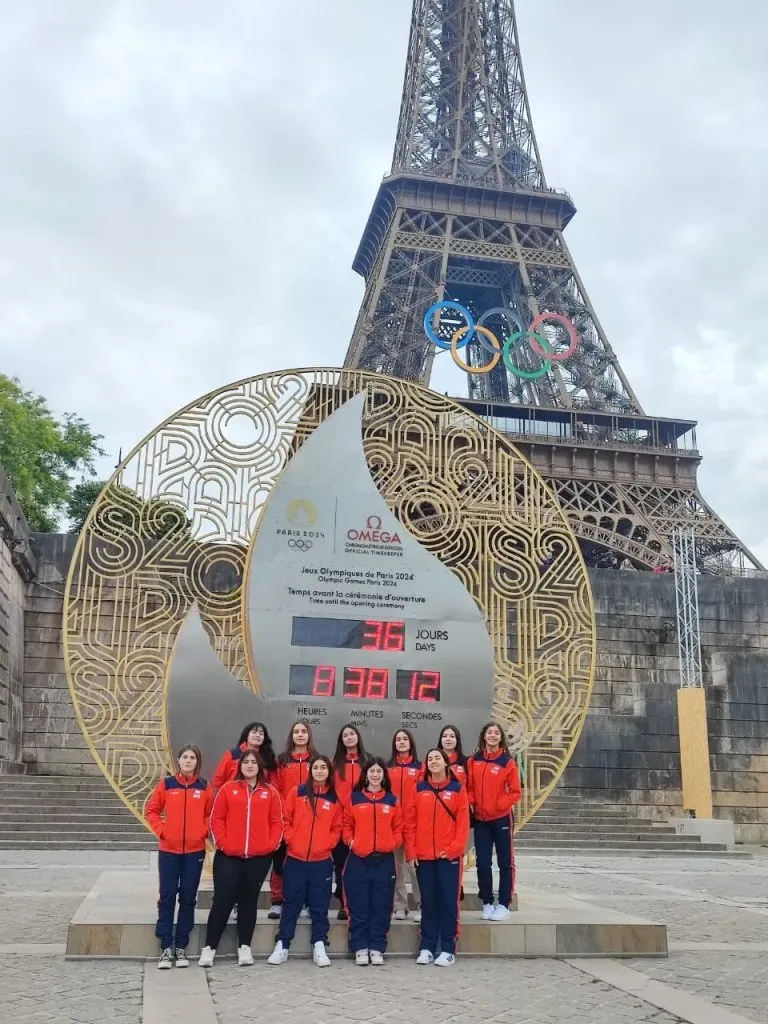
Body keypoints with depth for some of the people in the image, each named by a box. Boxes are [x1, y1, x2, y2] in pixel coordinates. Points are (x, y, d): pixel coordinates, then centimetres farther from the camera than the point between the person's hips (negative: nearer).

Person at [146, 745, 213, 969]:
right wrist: (161, 831, -7)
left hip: (195, 851, 1)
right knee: (167, 898, 2)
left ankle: (181, 947, 17)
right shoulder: (166, 784, -2)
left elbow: (211, 814, 9)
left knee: (188, 898, 7)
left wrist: (203, 831, -6)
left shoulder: (204, 787, 1)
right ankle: (166, 948, 10)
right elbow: (151, 811, 5)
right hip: (168, 850, -1)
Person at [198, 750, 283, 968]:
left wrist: (271, 845, -6)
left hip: (259, 857, 1)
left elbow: (277, 822, 5)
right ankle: (209, 947, 8)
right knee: (223, 899, -1)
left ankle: (244, 947, 17)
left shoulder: (270, 792, 6)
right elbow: (216, 819, 1)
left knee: (249, 901, 9)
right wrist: (222, 843, -8)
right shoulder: (228, 789, 3)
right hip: (229, 855, -1)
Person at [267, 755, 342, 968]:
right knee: (291, 905, 6)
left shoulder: (334, 799, 4)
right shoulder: (297, 792, 2)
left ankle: (319, 947, 14)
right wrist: (290, 840, -8)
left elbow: (337, 828, 7)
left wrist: (327, 844, -7)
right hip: (295, 858, 0)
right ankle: (282, 946, 14)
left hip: (322, 861, 1)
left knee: (319, 906, 6)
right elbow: (286, 819, 3)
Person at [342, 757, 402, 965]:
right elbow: (346, 825, 8)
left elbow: (398, 827, 9)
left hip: (384, 859, 1)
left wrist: (394, 843, -8)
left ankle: (377, 949, 14)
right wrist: (350, 840, -9)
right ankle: (360, 948, 12)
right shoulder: (354, 798, 5)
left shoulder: (392, 800, 8)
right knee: (359, 907, 2)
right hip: (358, 859, -1)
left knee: (381, 907, 4)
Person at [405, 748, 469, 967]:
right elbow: (410, 822, 5)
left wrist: (453, 849, -10)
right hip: (423, 856, 2)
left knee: (448, 902, 2)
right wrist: (411, 851, -2)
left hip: (449, 856, -2)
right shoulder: (419, 789, 6)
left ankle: (448, 950, 9)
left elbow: (463, 823, -2)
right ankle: (426, 948, 16)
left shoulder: (457, 788, 1)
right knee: (428, 903, 8)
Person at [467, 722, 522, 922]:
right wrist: (470, 803, -9)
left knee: (505, 863, 5)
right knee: (482, 863, 6)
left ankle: (504, 905, 14)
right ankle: (487, 903, 18)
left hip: (502, 819, -2)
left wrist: (499, 805, -14)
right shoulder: (473, 761, 3)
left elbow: (515, 792, -5)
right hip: (480, 820, 3)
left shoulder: (508, 762, -6)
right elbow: (469, 787, 7)